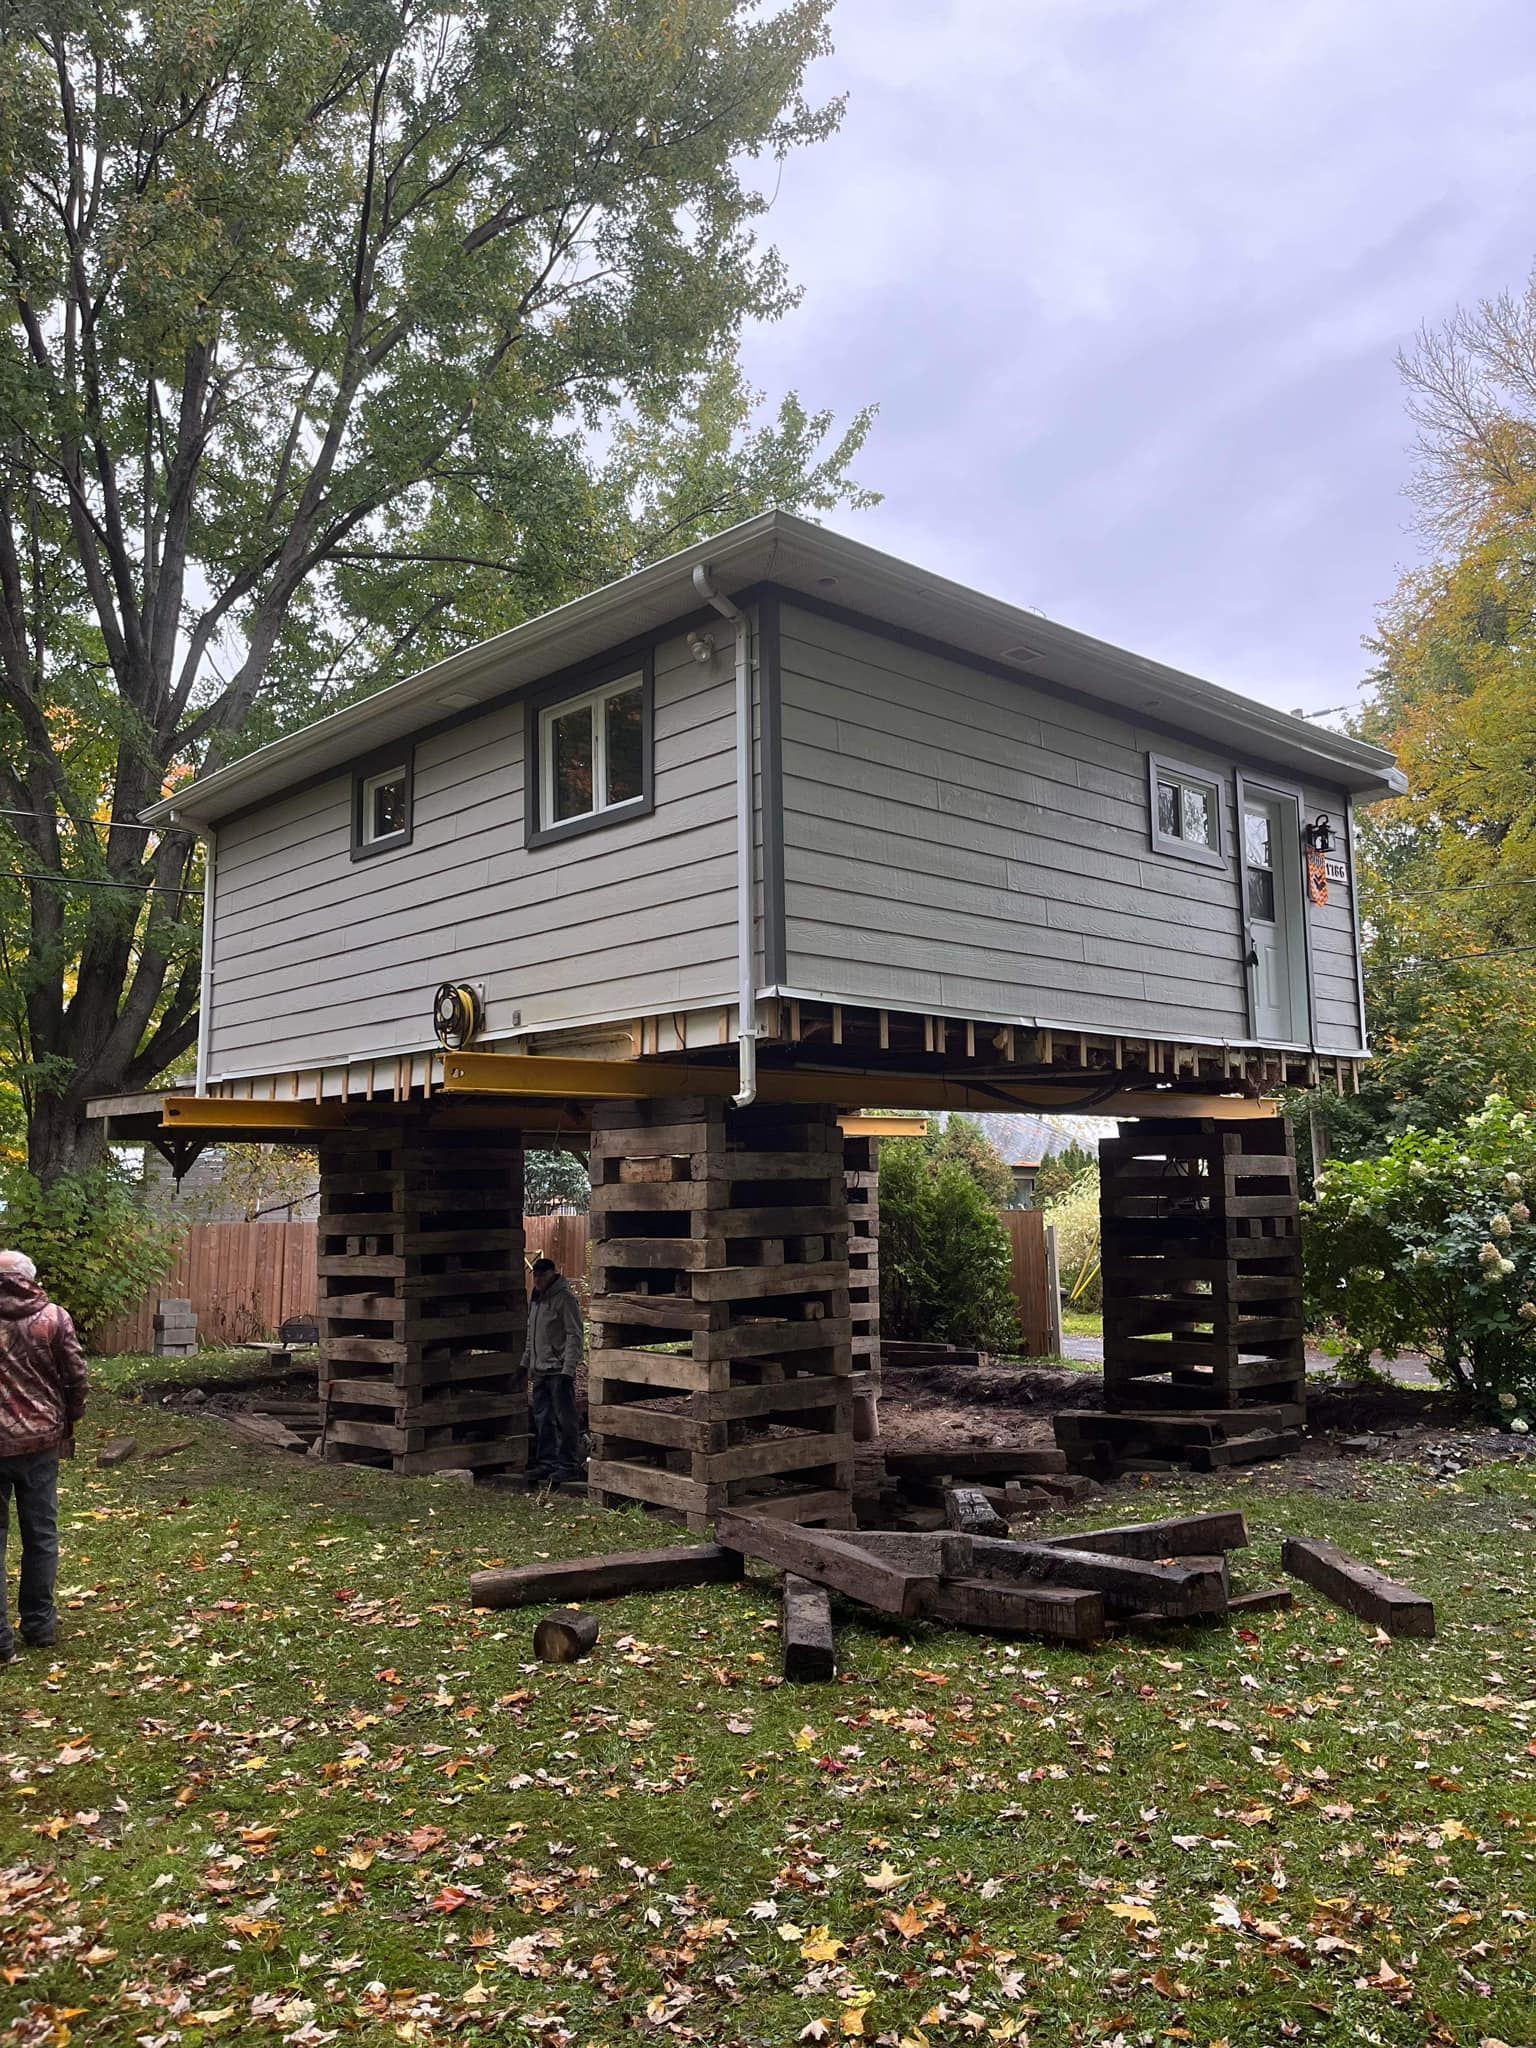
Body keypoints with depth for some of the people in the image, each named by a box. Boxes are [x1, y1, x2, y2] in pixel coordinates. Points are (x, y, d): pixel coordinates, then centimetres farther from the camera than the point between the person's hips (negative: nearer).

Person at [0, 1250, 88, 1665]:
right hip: (40, 1441, 1)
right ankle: (39, 1626, 20)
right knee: (41, 1535, 12)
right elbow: (76, 1375, -3)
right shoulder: (53, 1317, -5)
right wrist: (69, 1421, 13)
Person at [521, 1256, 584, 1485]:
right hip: (539, 1370, 8)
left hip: (559, 1370, -8)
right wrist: (526, 1362, 21)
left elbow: (574, 1336, -14)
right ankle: (546, 1462, 20)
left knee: (564, 1419, -4)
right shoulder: (536, 1298, 16)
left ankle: (569, 1464, 0)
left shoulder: (565, 1298, -10)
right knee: (542, 1419, 12)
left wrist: (568, 1369, -19)